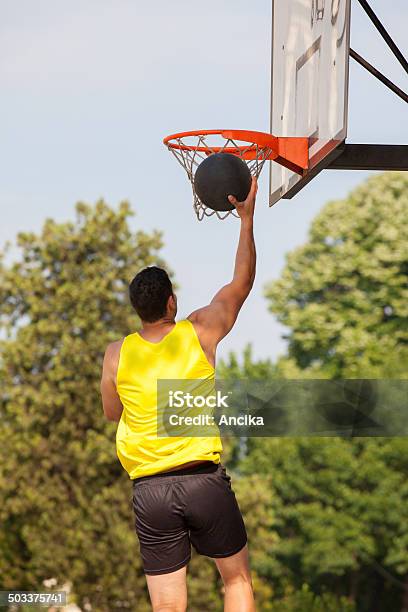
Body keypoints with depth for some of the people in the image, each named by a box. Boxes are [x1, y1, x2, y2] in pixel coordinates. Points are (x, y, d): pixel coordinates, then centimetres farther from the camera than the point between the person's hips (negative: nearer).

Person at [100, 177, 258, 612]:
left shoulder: (117, 355, 0)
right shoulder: (199, 332, -2)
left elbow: (111, 412, 18)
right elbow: (242, 282, 11)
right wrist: (246, 218, 17)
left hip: (150, 490, 1)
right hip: (205, 479, -1)